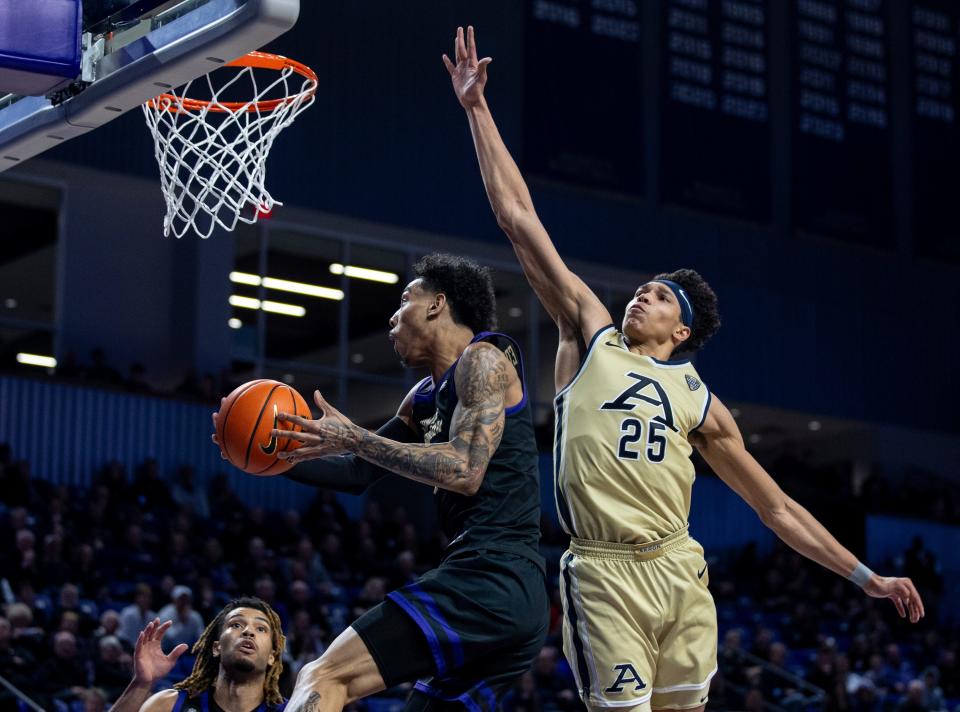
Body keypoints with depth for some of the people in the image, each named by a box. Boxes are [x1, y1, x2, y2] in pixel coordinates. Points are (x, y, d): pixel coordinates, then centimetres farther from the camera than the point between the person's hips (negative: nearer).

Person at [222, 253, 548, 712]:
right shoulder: (424, 399, 24)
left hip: (488, 579, -10)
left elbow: (466, 472, -18)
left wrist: (353, 439, -14)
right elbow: (358, 474, 31)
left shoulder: (482, 359, -4)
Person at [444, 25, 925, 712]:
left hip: (679, 570, 3)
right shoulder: (591, 335, 11)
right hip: (604, 574, -3)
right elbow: (519, 219, 8)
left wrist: (866, 576, 13)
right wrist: (477, 108, 6)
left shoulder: (700, 402, 15)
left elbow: (776, 507, 18)